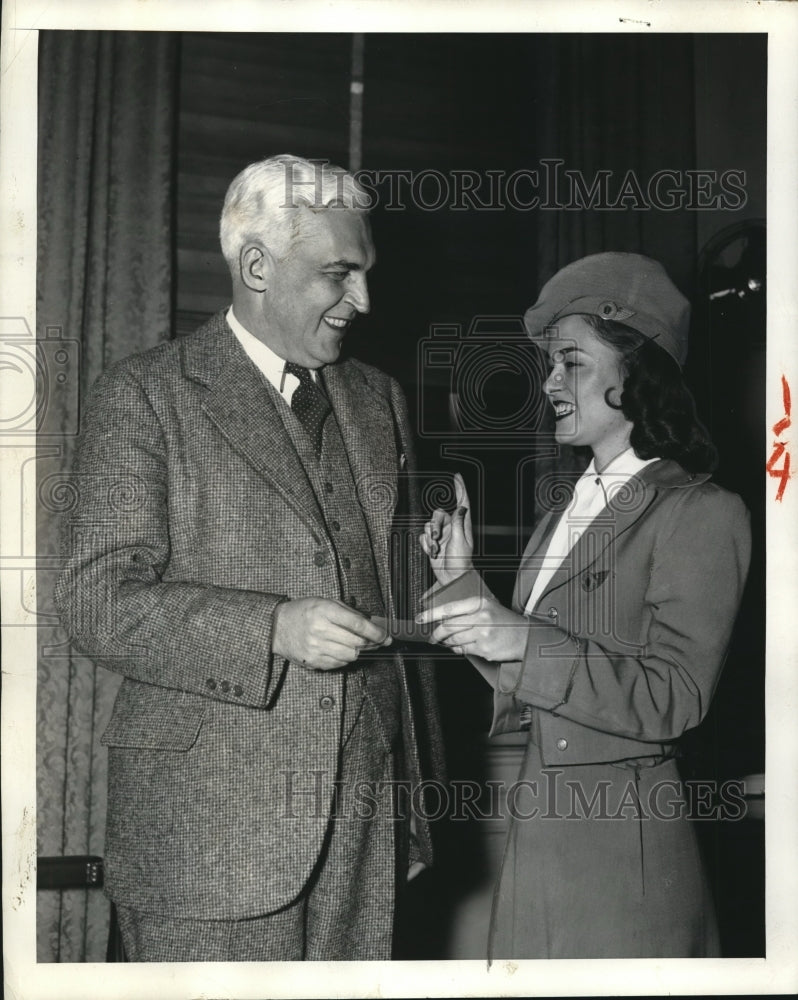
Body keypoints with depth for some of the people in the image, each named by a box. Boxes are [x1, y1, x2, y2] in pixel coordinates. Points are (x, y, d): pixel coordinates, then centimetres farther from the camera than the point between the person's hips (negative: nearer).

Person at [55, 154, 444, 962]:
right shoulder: (145, 396, -2)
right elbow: (97, 599, -9)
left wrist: (421, 790, 14)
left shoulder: (377, 400, 15)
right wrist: (274, 630, -21)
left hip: (367, 817, 5)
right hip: (208, 827, -4)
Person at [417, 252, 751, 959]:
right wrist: (462, 582, 2)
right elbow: (524, 703, 11)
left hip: (625, 843, -7)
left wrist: (525, 641, -22)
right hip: (536, 827, 7)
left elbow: (673, 700, -17)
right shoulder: (564, 515, 12)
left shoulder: (703, 513, -10)